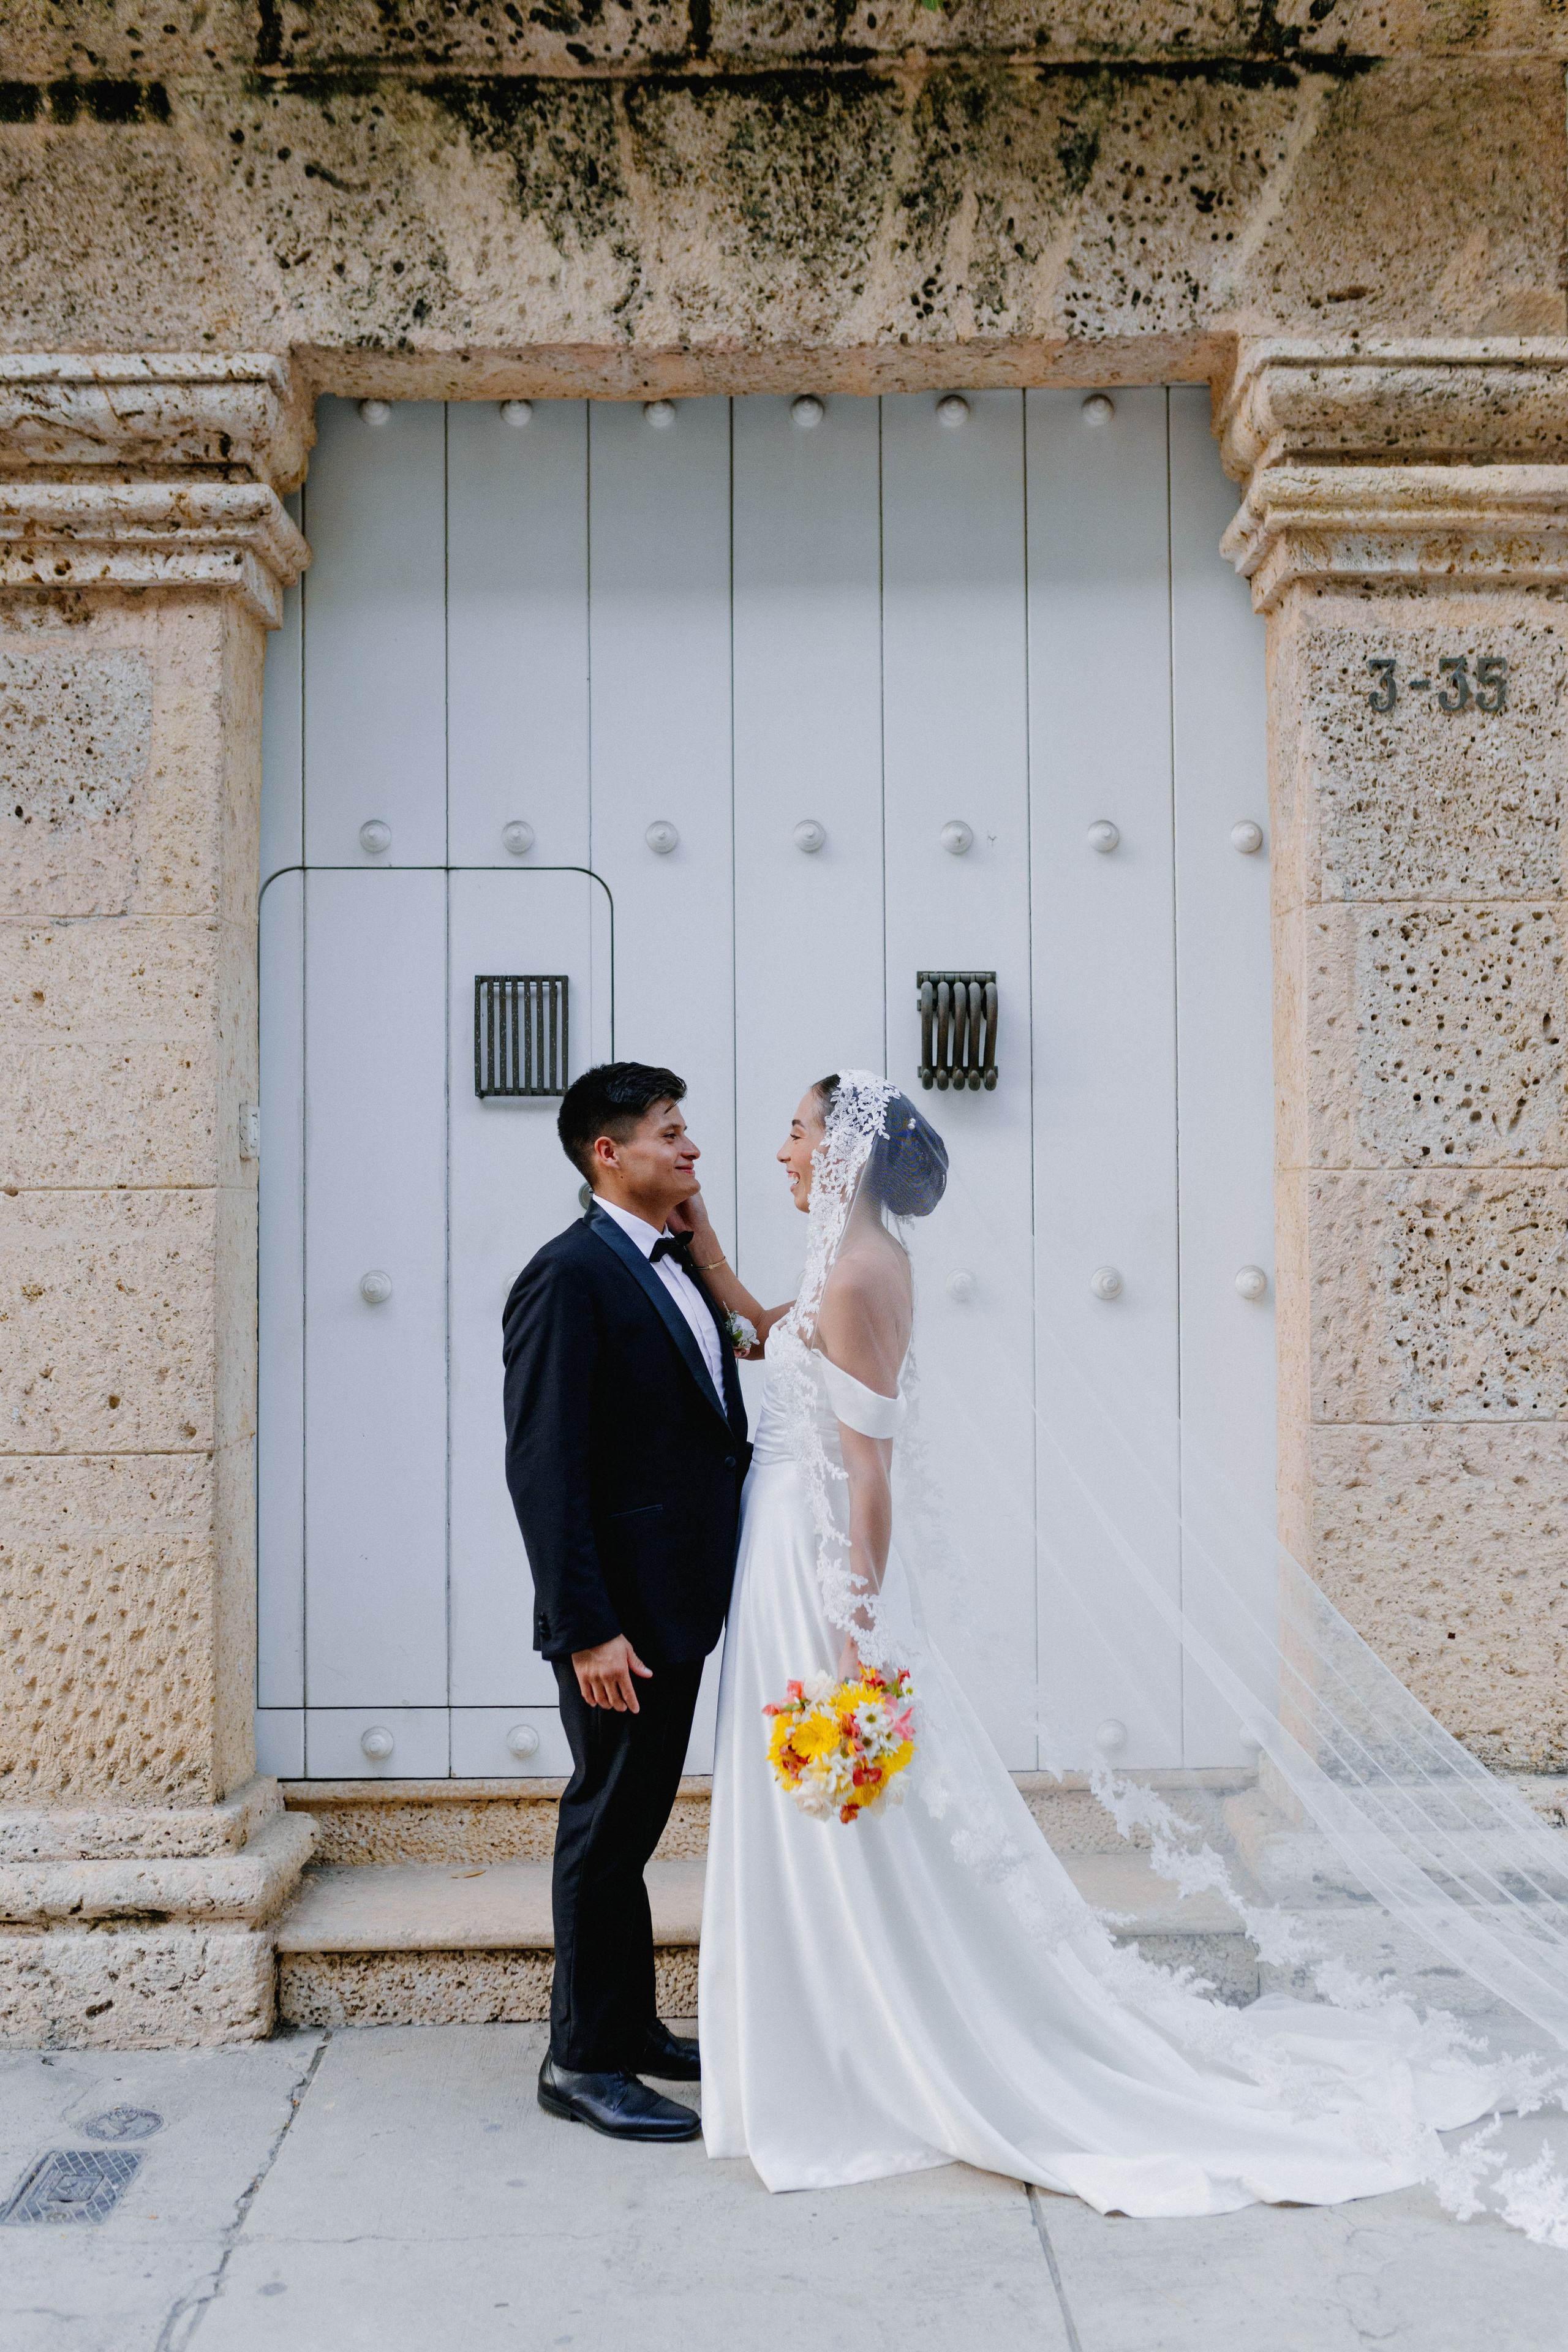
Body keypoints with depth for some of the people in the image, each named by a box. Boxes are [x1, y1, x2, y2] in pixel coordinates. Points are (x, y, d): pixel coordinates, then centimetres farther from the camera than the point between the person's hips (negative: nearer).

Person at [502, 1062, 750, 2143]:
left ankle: (631, 2025, 34)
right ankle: (584, 2061, 18)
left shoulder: (680, 1265, 12)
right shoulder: (569, 1276, -16)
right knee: (610, 1823, 3)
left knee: (638, 1815, 19)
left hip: (683, 1601, 9)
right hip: (623, 1611, -9)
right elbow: (545, 1467, -21)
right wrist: (587, 1629, -23)